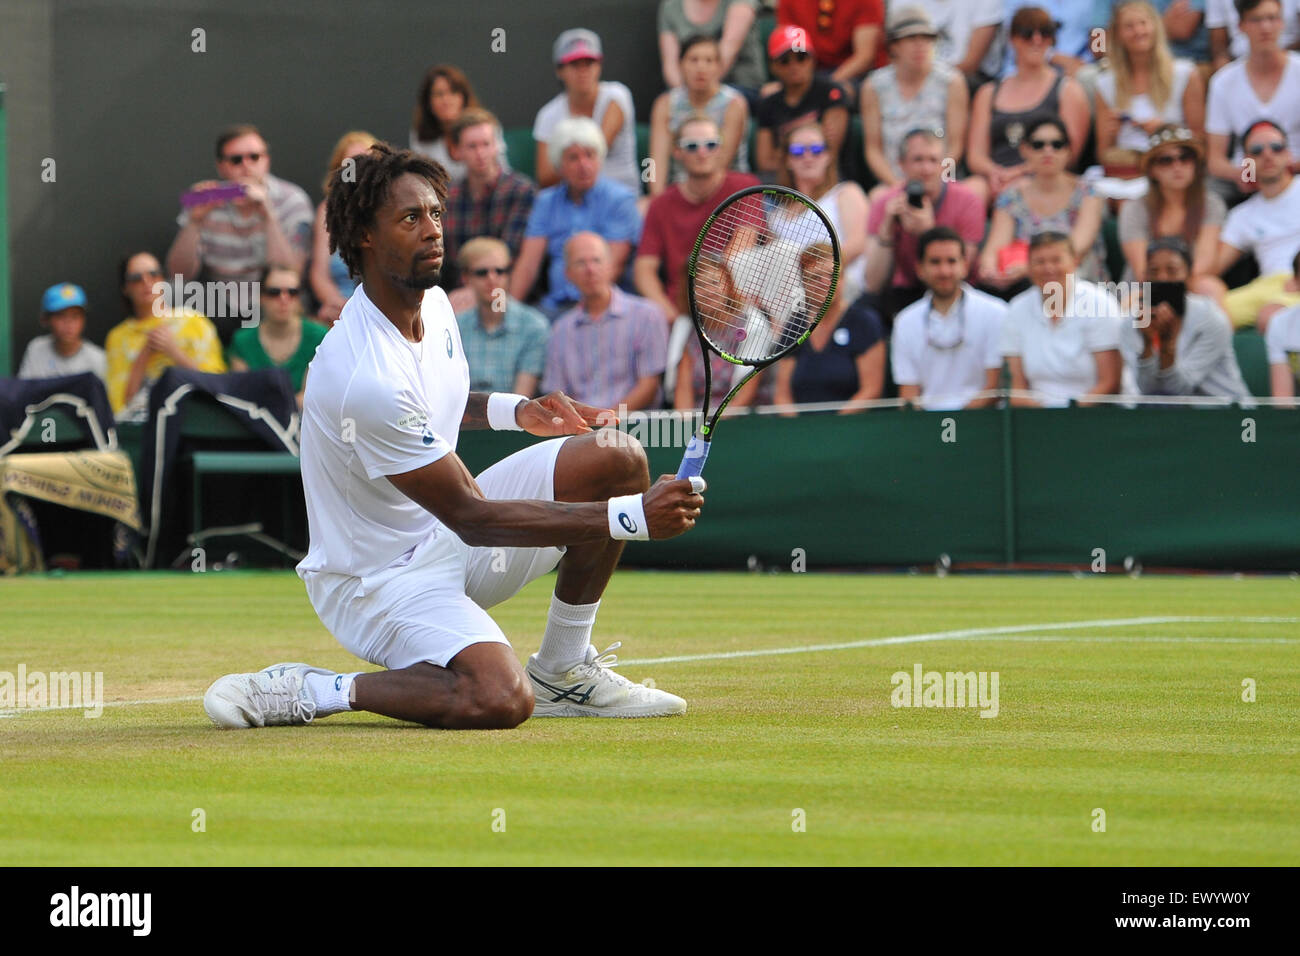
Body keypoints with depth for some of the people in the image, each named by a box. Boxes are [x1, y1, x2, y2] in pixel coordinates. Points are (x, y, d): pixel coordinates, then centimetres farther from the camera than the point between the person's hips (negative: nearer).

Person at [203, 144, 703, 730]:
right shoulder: (367, 380, -30)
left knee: (617, 457, -4)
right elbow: (472, 518, -26)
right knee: (499, 699, -35)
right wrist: (633, 518, -28)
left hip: (445, 539, 9)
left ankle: (562, 669, 7)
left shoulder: (434, 303, 0)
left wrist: (516, 411, 5)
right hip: (379, 574, -9)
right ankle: (300, 692, -13)